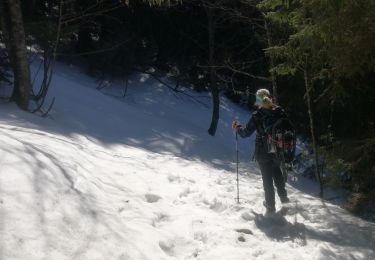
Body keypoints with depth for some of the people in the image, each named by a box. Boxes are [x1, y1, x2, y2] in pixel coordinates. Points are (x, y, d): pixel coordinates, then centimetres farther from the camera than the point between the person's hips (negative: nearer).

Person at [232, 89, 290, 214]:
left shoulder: (257, 116, -16)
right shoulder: (280, 112, -7)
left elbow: (246, 132, -11)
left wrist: (237, 128, 8)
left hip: (263, 153, -3)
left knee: (267, 179, 6)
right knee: (278, 174, 26)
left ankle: (271, 206, 12)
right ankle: (283, 197, 37)